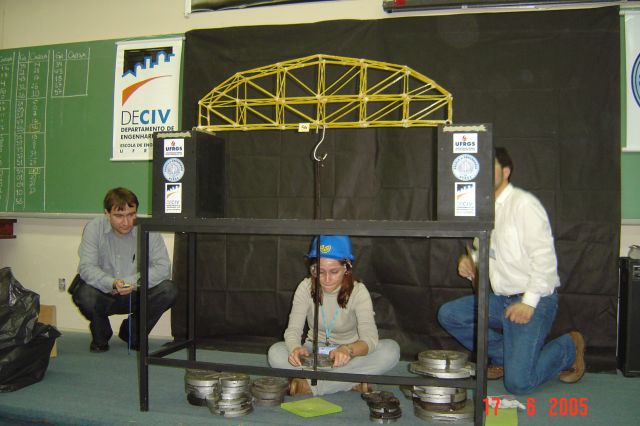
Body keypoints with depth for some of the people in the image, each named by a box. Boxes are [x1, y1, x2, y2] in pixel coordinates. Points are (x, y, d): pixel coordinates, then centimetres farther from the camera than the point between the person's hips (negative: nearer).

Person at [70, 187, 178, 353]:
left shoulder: (148, 230, -13)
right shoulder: (94, 228, -13)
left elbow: (163, 267, -18)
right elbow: (86, 267, -20)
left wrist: (133, 282, -31)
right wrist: (112, 284, -39)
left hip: (136, 295, 1)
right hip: (104, 295, -1)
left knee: (169, 291, -23)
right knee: (84, 294, -32)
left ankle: (132, 333, 5)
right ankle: (100, 336, 5)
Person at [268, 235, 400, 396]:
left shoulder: (358, 291, -17)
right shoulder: (306, 287, -13)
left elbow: (370, 338, -30)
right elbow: (293, 330, -20)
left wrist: (348, 350, -53)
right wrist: (295, 348, -45)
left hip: (348, 356, -1)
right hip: (315, 352, 1)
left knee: (391, 349, -29)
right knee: (275, 353, -27)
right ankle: (352, 382, -23)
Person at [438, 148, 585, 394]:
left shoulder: (523, 204, -14)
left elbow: (544, 256, -19)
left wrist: (529, 302, -22)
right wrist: (468, 262, -2)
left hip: (533, 300, -8)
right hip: (501, 298, 8)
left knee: (518, 382, -14)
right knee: (448, 314, -4)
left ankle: (569, 347, 14)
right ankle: (503, 356, 12)